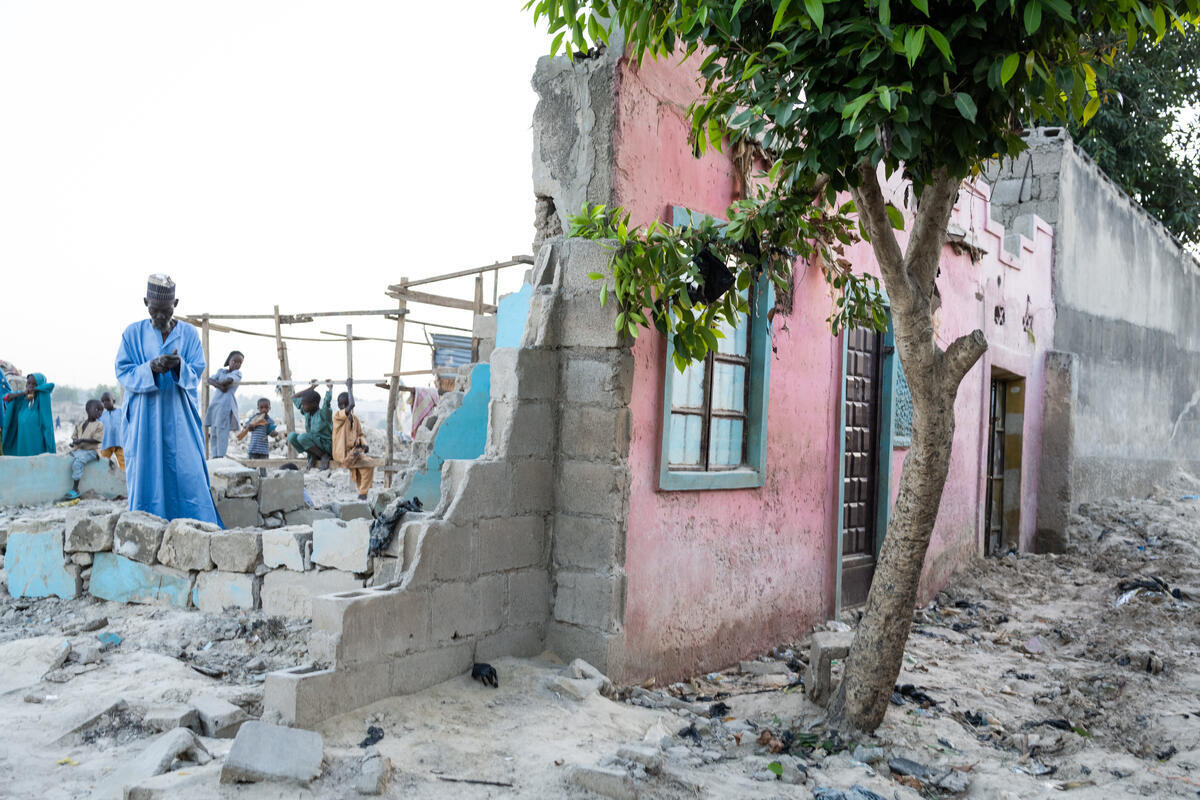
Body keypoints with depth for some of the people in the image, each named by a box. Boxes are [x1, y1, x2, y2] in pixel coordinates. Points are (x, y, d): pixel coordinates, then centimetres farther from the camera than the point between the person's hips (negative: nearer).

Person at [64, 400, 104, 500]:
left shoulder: (99, 425, 1)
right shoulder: (80, 423, 17)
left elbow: (97, 440, -9)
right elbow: (74, 436, 22)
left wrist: (82, 440, -17)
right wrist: (74, 442, -1)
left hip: (90, 451, -6)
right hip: (78, 450, 6)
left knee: (77, 461, -32)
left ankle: (75, 489, -31)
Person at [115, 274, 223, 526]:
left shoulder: (189, 333, 5)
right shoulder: (133, 333, 5)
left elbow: (196, 375, 0)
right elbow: (123, 373, -2)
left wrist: (179, 365, -22)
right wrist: (151, 368, -21)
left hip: (180, 419, 0)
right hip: (144, 419, 0)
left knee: (187, 474, -3)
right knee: (147, 475, 0)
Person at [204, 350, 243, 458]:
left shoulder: (238, 373, 6)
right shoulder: (221, 371, 19)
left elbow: (229, 380, -14)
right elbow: (210, 380, 4)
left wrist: (215, 381, 0)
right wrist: (219, 386, -14)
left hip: (226, 402, -5)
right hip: (216, 402, 5)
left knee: (221, 430, -14)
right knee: (213, 432, 2)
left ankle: (221, 456, -18)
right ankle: (215, 457, 3)